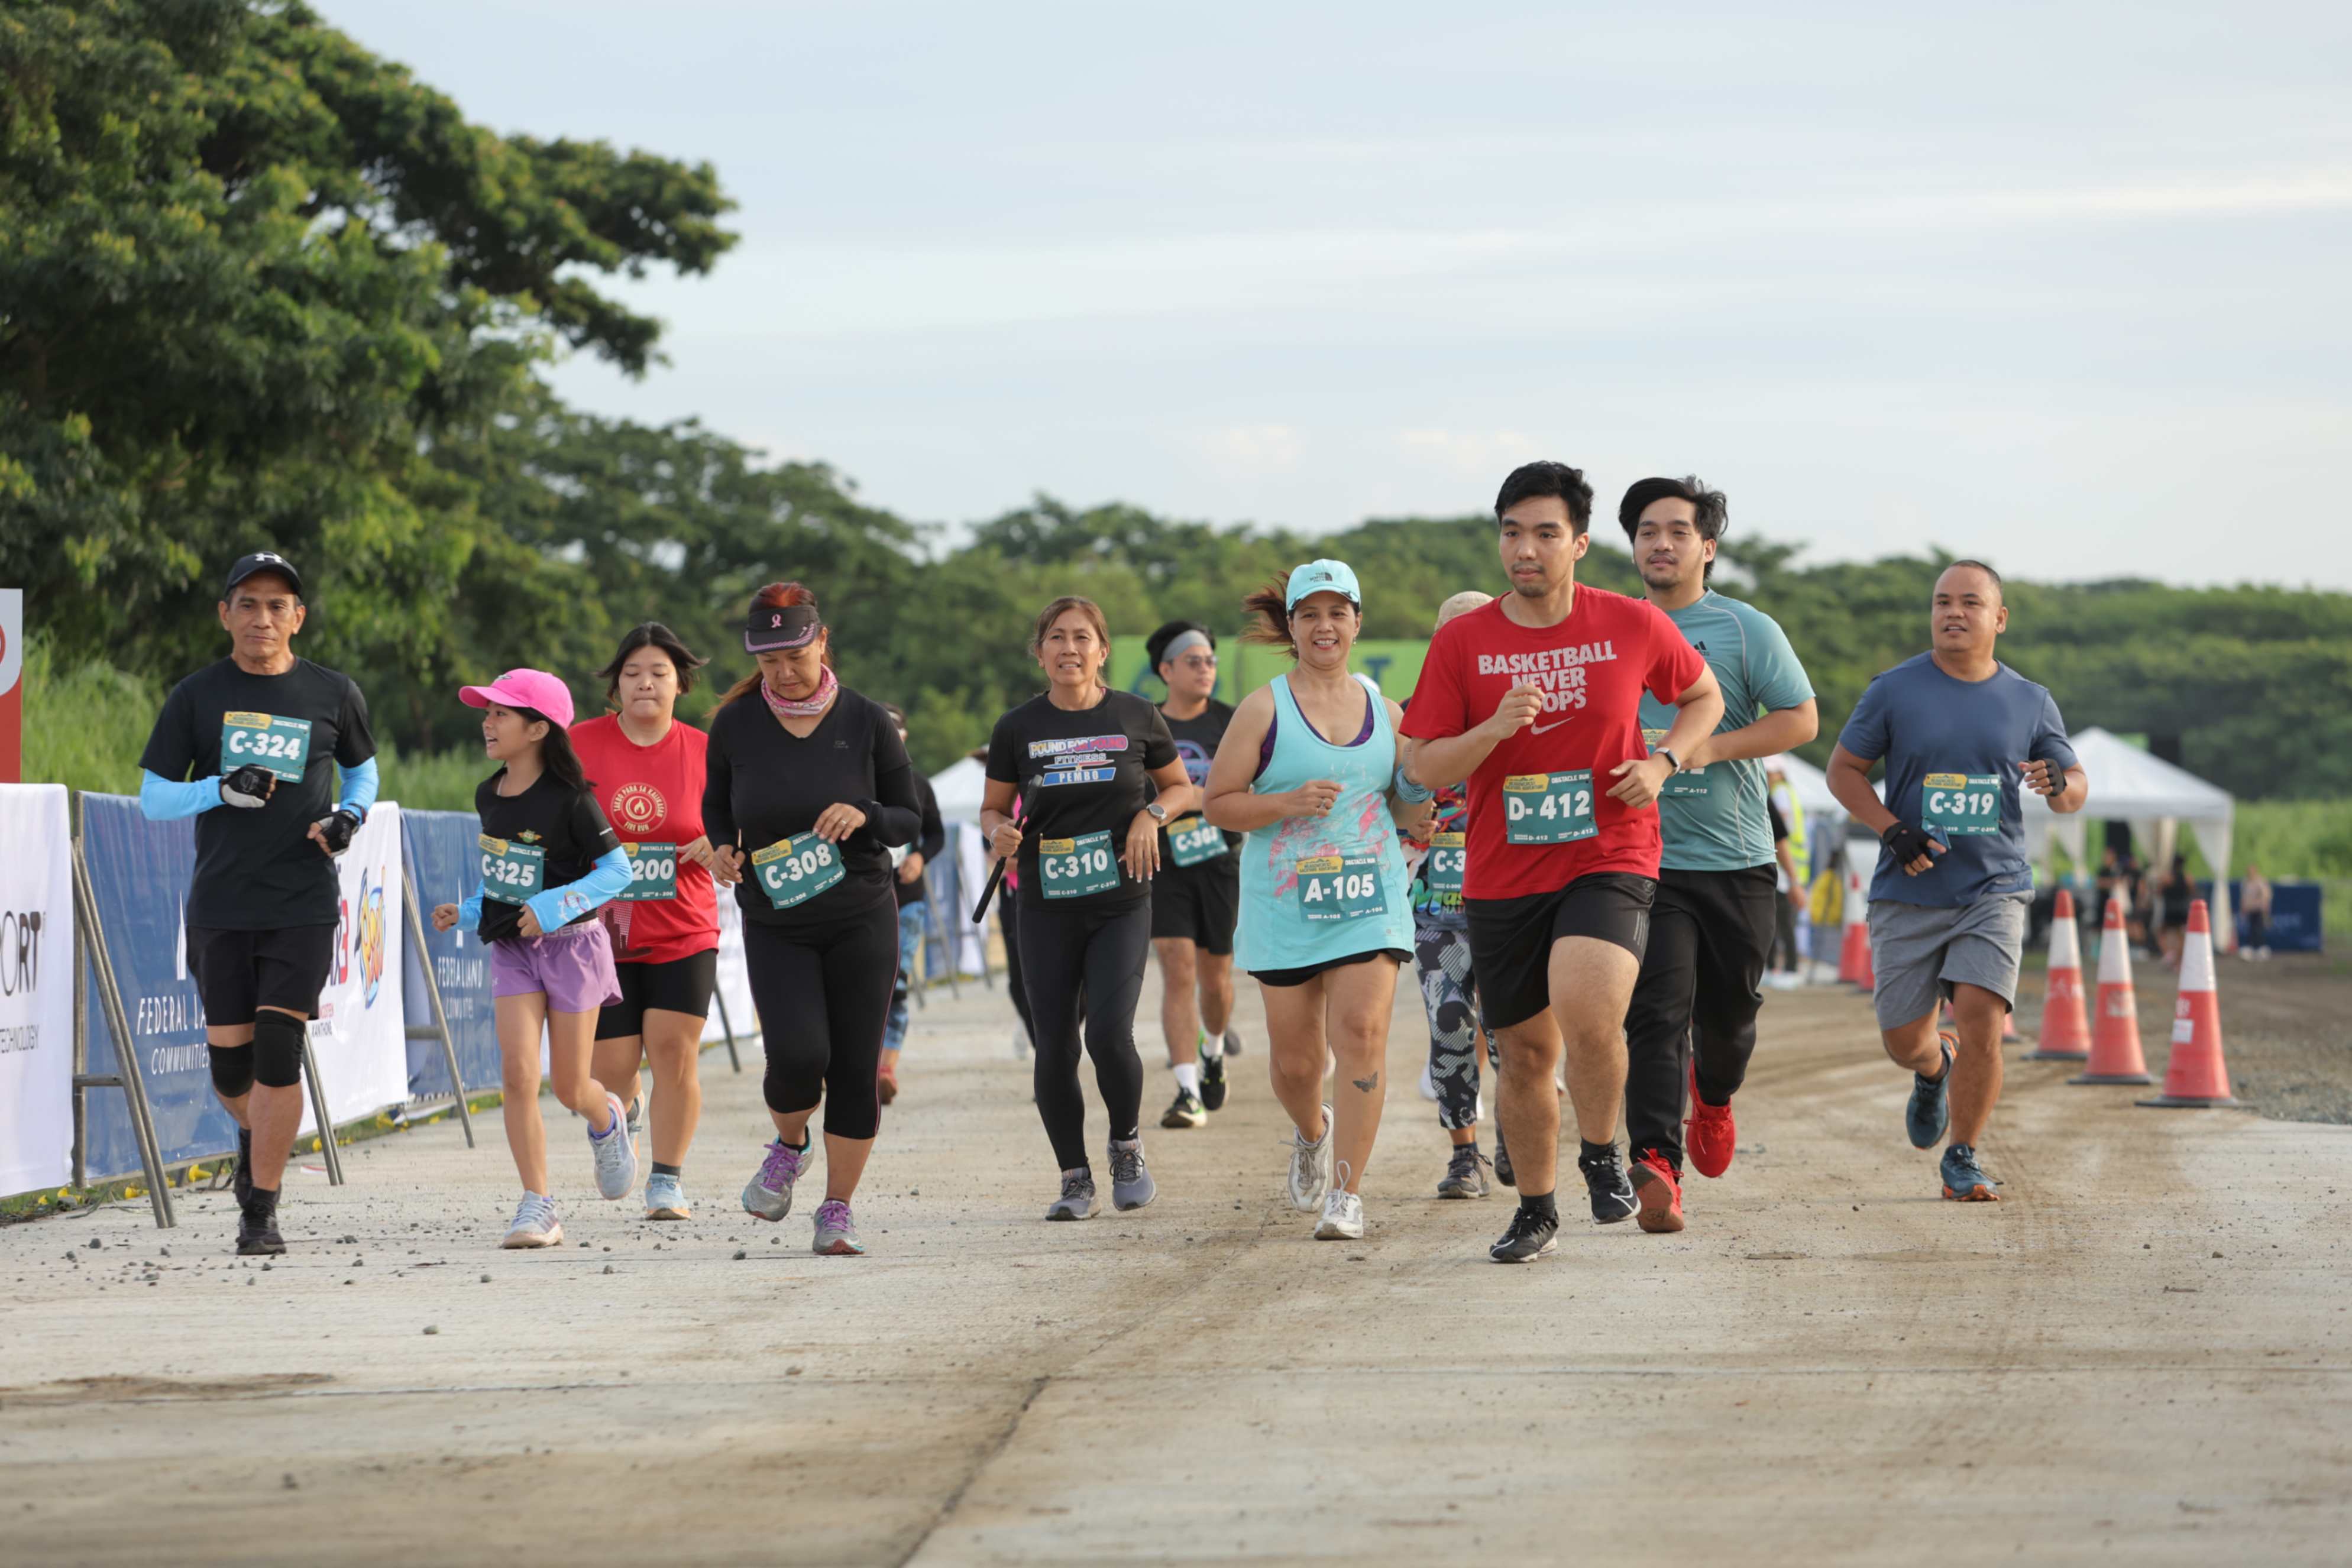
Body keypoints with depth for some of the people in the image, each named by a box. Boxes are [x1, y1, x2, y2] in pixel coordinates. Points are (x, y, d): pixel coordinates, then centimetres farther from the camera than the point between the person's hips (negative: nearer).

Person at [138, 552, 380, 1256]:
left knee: (278, 1054, -10)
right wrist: (221, 789, -14)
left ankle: (261, 1211, -1)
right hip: (219, 905, 1)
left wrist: (349, 815, -2)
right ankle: (256, 1135, 38)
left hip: (303, 906, -1)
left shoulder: (333, 694, 4)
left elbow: (363, 769, 20)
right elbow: (152, 798, 4)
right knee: (229, 1064, 4)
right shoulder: (196, 697, 3)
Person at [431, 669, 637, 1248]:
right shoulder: (489, 797, 3)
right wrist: (467, 912, 5)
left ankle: (608, 1119, 41)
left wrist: (552, 906, -25)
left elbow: (617, 871, -15)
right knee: (518, 1076, -11)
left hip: (571, 945, -4)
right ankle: (538, 1207, -8)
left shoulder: (570, 800, -16)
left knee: (571, 1087, 3)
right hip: (511, 948, 4)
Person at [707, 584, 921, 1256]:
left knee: (856, 1068, -2)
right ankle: (788, 1147, 15)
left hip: (862, 919, 0)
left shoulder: (867, 722, -4)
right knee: (798, 1055, -18)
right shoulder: (735, 724, -2)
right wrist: (723, 848, -7)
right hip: (774, 924, 0)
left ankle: (838, 1210, 13)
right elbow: (716, 804, 14)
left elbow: (910, 819, 3)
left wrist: (865, 817, -18)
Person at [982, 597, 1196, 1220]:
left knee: (1109, 1033, -16)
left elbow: (1183, 789, 14)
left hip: (1121, 905, -1)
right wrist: (1000, 832, -11)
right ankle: (1075, 1179, 15)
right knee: (1054, 1047, -1)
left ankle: (1128, 1145, 12)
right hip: (1046, 907, 1)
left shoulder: (1136, 718, 1)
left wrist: (1152, 814, -7)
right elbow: (992, 808, 12)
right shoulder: (1018, 729, 3)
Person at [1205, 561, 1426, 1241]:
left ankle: (1347, 1193, -9)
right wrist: (1288, 803, -15)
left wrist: (1421, 790, -6)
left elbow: (1407, 814, 17)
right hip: (1285, 904, -1)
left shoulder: (1384, 711, 8)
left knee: (1361, 1033, -15)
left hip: (1370, 900, 1)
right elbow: (1218, 803, -1)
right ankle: (1312, 1133, 41)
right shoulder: (1264, 710, -1)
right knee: (1295, 1059, 6)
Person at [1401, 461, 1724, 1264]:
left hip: (1609, 860, -2)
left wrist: (1662, 761, -2)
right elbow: (1426, 768, 0)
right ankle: (1536, 1210, 31)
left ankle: (1600, 1152, 1)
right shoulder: (1461, 642, -1)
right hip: (1502, 876, 2)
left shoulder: (1634, 626, -2)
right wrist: (1493, 729, -18)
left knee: (1588, 1013, -27)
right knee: (1526, 1052, 10)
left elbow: (1704, 697, 16)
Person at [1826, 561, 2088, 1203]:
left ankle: (1962, 1161, -2)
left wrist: (2060, 783, -12)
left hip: (1994, 890, 0)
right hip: (1909, 893, 0)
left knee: (1980, 1017, -18)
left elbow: (2077, 787, 14)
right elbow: (1843, 770, 5)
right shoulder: (1894, 690, 1)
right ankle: (1934, 1069, 41)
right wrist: (1893, 831, -11)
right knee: (1904, 1039, 2)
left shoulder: (2030, 703, 6)